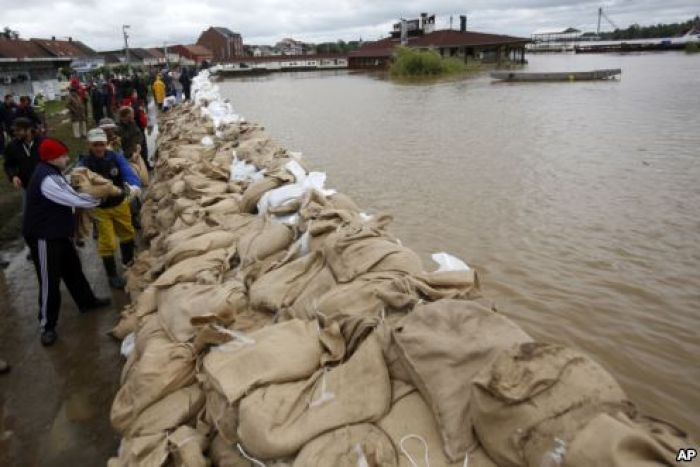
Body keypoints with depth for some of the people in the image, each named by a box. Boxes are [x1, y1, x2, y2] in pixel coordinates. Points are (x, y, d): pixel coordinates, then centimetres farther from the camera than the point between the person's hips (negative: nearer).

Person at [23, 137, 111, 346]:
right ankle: (47, 326, 11)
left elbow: (66, 196, 12)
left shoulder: (51, 173, 8)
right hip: (43, 237, -10)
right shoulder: (46, 180, -26)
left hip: (56, 232, 10)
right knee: (50, 282, -2)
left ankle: (87, 301, 39)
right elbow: (74, 199, -26)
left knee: (72, 268, 21)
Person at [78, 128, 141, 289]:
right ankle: (112, 275, 21)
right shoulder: (84, 163, -18)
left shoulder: (115, 157, -16)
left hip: (120, 204, 3)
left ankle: (128, 261, 50)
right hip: (100, 209, -3)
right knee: (107, 242, 1)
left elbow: (128, 171, -31)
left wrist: (134, 185, -52)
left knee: (127, 233, 23)